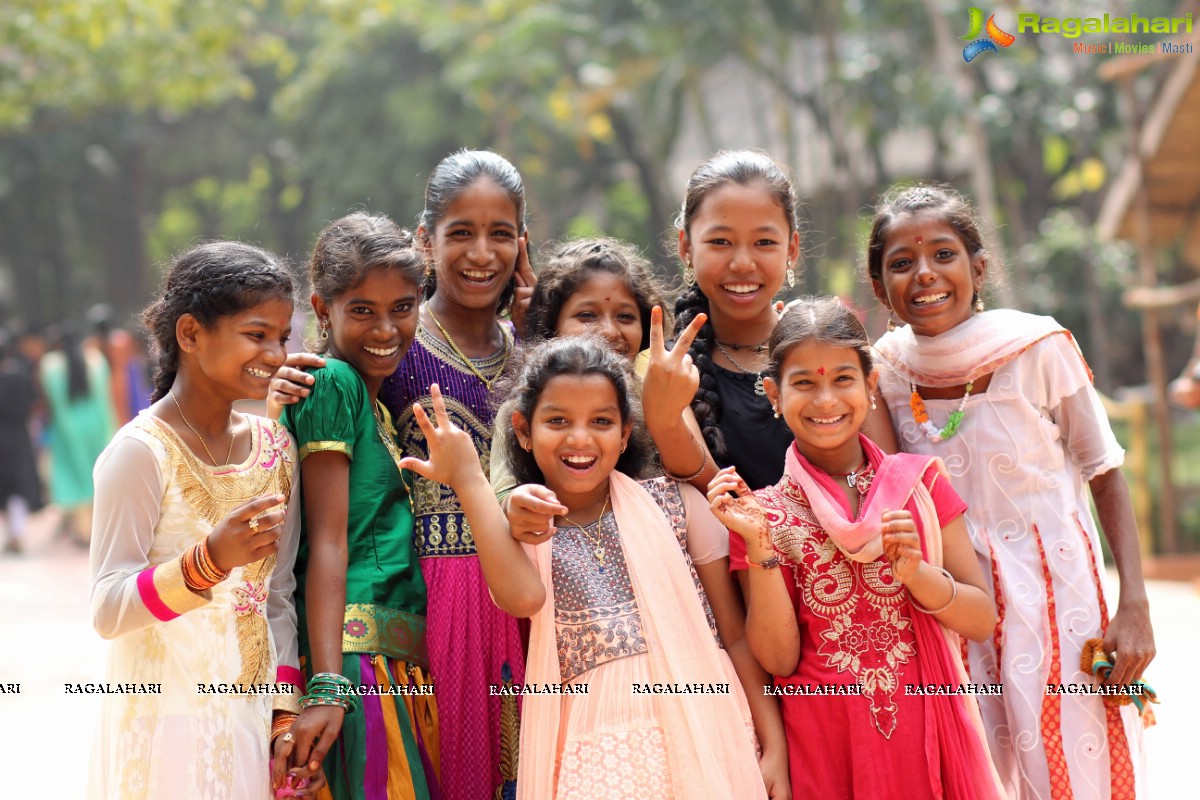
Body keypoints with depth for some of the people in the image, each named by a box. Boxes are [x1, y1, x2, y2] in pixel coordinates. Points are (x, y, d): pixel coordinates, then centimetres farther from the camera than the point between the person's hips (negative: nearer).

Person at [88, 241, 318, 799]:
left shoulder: (274, 446, 5)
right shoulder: (141, 451, -13)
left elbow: (277, 599, 10)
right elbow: (107, 611, -17)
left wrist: (286, 713, 2)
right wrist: (209, 561, -31)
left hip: (252, 725, 5)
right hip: (168, 727, -5)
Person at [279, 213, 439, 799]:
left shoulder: (378, 405, 19)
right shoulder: (333, 383, -6)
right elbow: (327, 541, -13)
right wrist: (326, 685, -19)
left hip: (403, 663, 9)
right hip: (355, 656, -9)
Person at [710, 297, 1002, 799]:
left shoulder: (919, 482, 1)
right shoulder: (765, 511, -1)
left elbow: (981, 622, 0)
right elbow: (779, 660, -7)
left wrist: (916, 573, -16)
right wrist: (761, 548, -17)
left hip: (931, 731, 1)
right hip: (827, 743, -1)